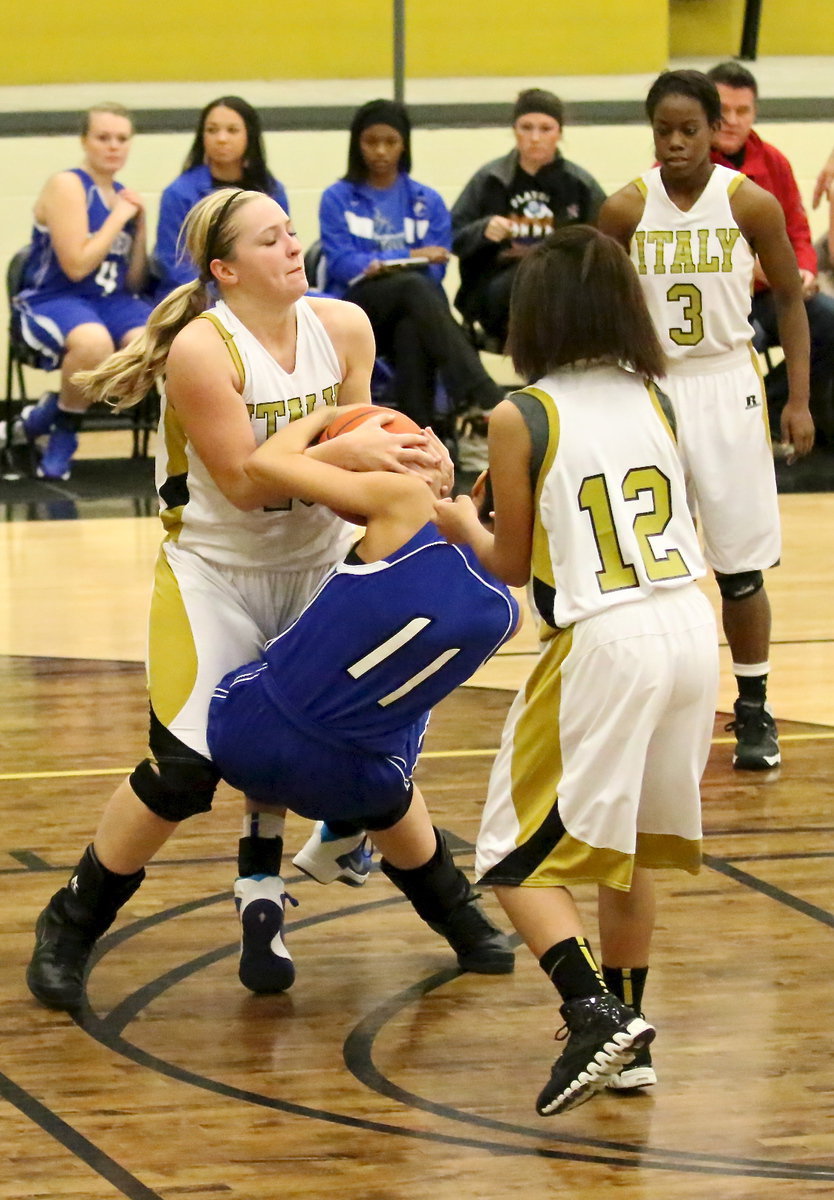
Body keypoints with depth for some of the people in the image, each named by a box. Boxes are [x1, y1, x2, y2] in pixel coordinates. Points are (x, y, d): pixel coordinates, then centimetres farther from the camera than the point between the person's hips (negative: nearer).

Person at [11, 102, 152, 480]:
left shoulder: (123, 195, 14)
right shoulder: (67, 186, -8)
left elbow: (134, 283, 14)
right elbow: (76, 266, -17)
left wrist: (140, 223, 3)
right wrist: (118, 218, -9)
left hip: (110, 301, 7)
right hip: (52, 300, -7)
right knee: (94, 342, -41)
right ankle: (63, 430, -11)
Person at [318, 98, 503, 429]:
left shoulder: (428, 202, 18)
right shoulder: (337, 199, 12)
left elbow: (435, 269, 4)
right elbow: (341, 264, -3)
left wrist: (385, 265, -15)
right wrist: (411, 256, -13)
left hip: (411, 315, 2)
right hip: (355, 313, -2)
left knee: (413, 332, -38)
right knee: (414, 286, -35)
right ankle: (482, 396, -50)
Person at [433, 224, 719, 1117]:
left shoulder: (521, 417, -5)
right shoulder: (652, 400, 9)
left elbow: (512, 566, 2)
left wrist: (460, 525, 23)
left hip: (604, 642, -6)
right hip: (691, 627, 6)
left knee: (519, 860, 5)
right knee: (628, 847, 23)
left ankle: (596, 1013, -14)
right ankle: (628, 1042, 25)